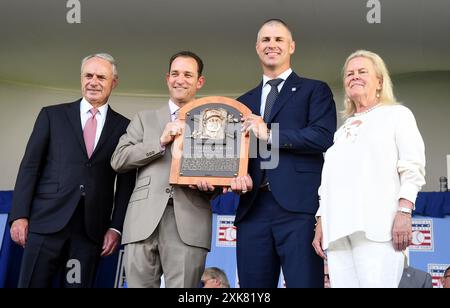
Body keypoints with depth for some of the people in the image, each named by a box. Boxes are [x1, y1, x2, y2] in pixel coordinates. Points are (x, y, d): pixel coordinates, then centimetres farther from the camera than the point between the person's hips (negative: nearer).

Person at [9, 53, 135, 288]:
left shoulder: (123, 127, 9)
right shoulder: (52, 115, 10)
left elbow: (126, 181, 7)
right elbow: (30, 166, 5)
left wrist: (116, 227, 0)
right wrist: (19, 215, -4)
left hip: (92, 228, 0)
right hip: (47, 221, 0)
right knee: (32, 283, -1)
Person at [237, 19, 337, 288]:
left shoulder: (315, 90, 10)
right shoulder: (244, 101, 23)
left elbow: (324, 137, -6)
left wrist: (270, 135, -8)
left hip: (298, 206, -4)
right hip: (252, 208, 4)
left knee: (304, 282, -6)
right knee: (253, 286, 5)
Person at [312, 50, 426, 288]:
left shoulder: (397, 114, 14)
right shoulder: (342, 130, 27)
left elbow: (413, 167, 1)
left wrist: (404, 211, -12)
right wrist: (321, 223, 13)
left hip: (377, 223, -5)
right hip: (338, 227, 5)